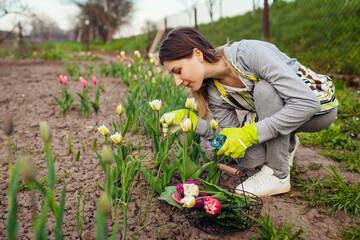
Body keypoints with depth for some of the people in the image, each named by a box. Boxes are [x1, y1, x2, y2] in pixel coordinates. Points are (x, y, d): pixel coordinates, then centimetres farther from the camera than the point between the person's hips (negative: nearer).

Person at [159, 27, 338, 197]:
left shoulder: (251, 53, -32)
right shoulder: (214, 93, -12)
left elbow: (307, 103, -35)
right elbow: (231, 135, -7)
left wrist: (250, 133, -37)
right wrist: (192, 121, -20)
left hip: (319, 105, -5)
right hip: (274, 113, 5)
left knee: (264, 89, -33)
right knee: (247, 156, -20)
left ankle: (278, 175, -18)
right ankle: (287, 143, 15)